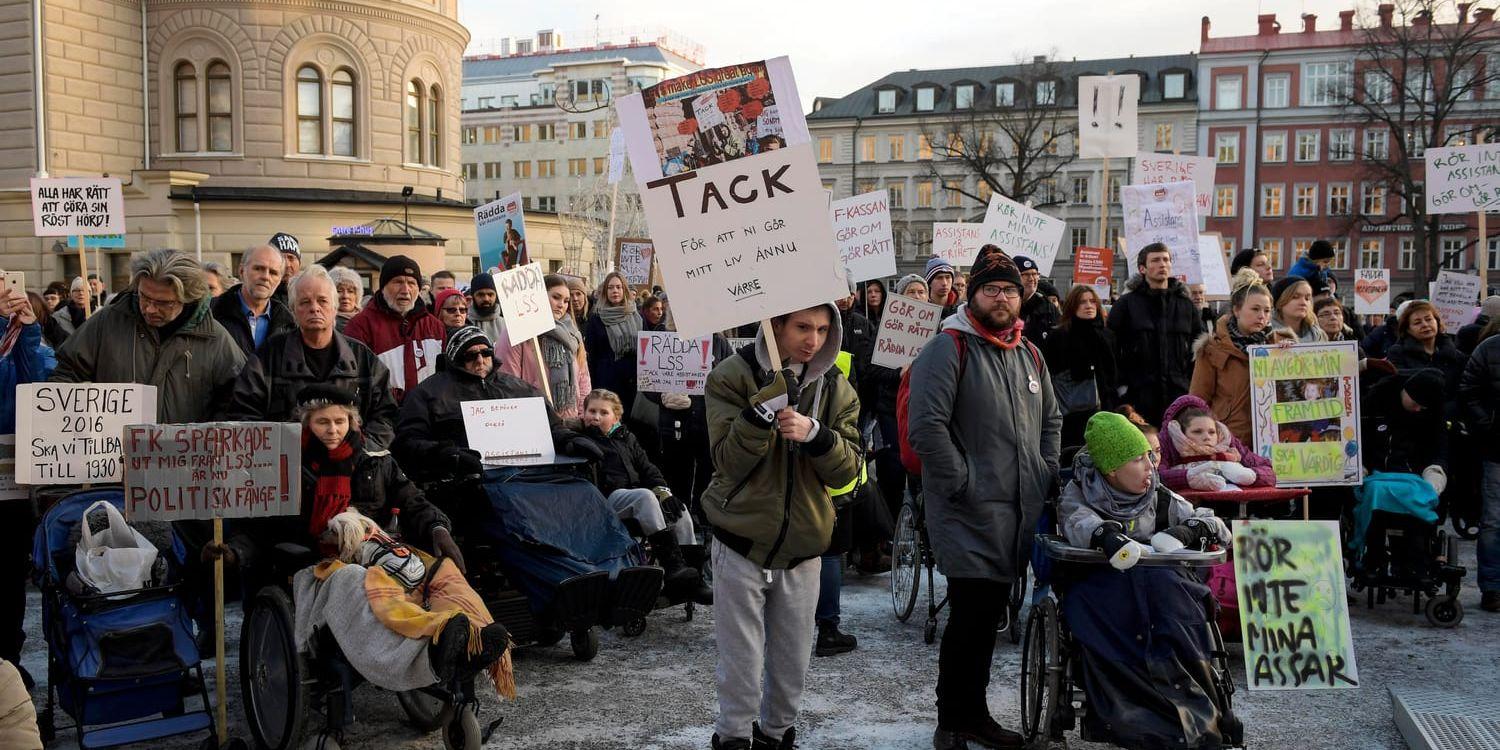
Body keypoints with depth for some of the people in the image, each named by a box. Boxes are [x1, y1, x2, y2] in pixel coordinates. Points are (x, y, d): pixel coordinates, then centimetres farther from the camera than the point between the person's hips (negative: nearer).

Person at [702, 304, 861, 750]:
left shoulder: (836, 389, 4)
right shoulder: (732, 376, -7)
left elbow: (847, 470, -4)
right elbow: (730, 461, -15)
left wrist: (814, 433, -23)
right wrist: (767, 406, -29)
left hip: (802, 546, 4)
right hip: (741, 543, -3)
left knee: (792, 663, 15)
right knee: (741, 663, 3)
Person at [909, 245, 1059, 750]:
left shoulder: (1028, 354, 16)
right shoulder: (949, 349, -9)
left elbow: (1051, 419, 28)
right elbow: (925, 426, -18)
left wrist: (1047, 472, 15)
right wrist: (964, 482, -17)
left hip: (1021, 512, 7)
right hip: (970, 513, -7)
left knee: (990, 614, 15)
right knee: (970, 613, -6)